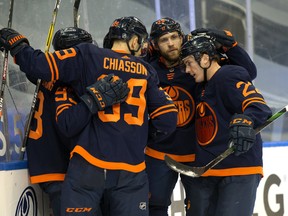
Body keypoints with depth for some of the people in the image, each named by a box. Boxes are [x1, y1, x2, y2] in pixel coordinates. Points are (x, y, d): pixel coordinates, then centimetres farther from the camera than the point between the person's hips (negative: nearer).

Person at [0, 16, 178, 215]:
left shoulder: (88, 57, 0)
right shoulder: (147, 72, 8)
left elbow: (41, 65, -8)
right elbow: (167, 119, 5)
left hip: (89, 166, -2)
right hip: (131, 170, 2)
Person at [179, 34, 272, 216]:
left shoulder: (229, 77, -10)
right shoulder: (202, 87, 19)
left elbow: (259, 107, -23)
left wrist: (245, 122, -41)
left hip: (239, 170, -9)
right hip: (205, 172, 9)